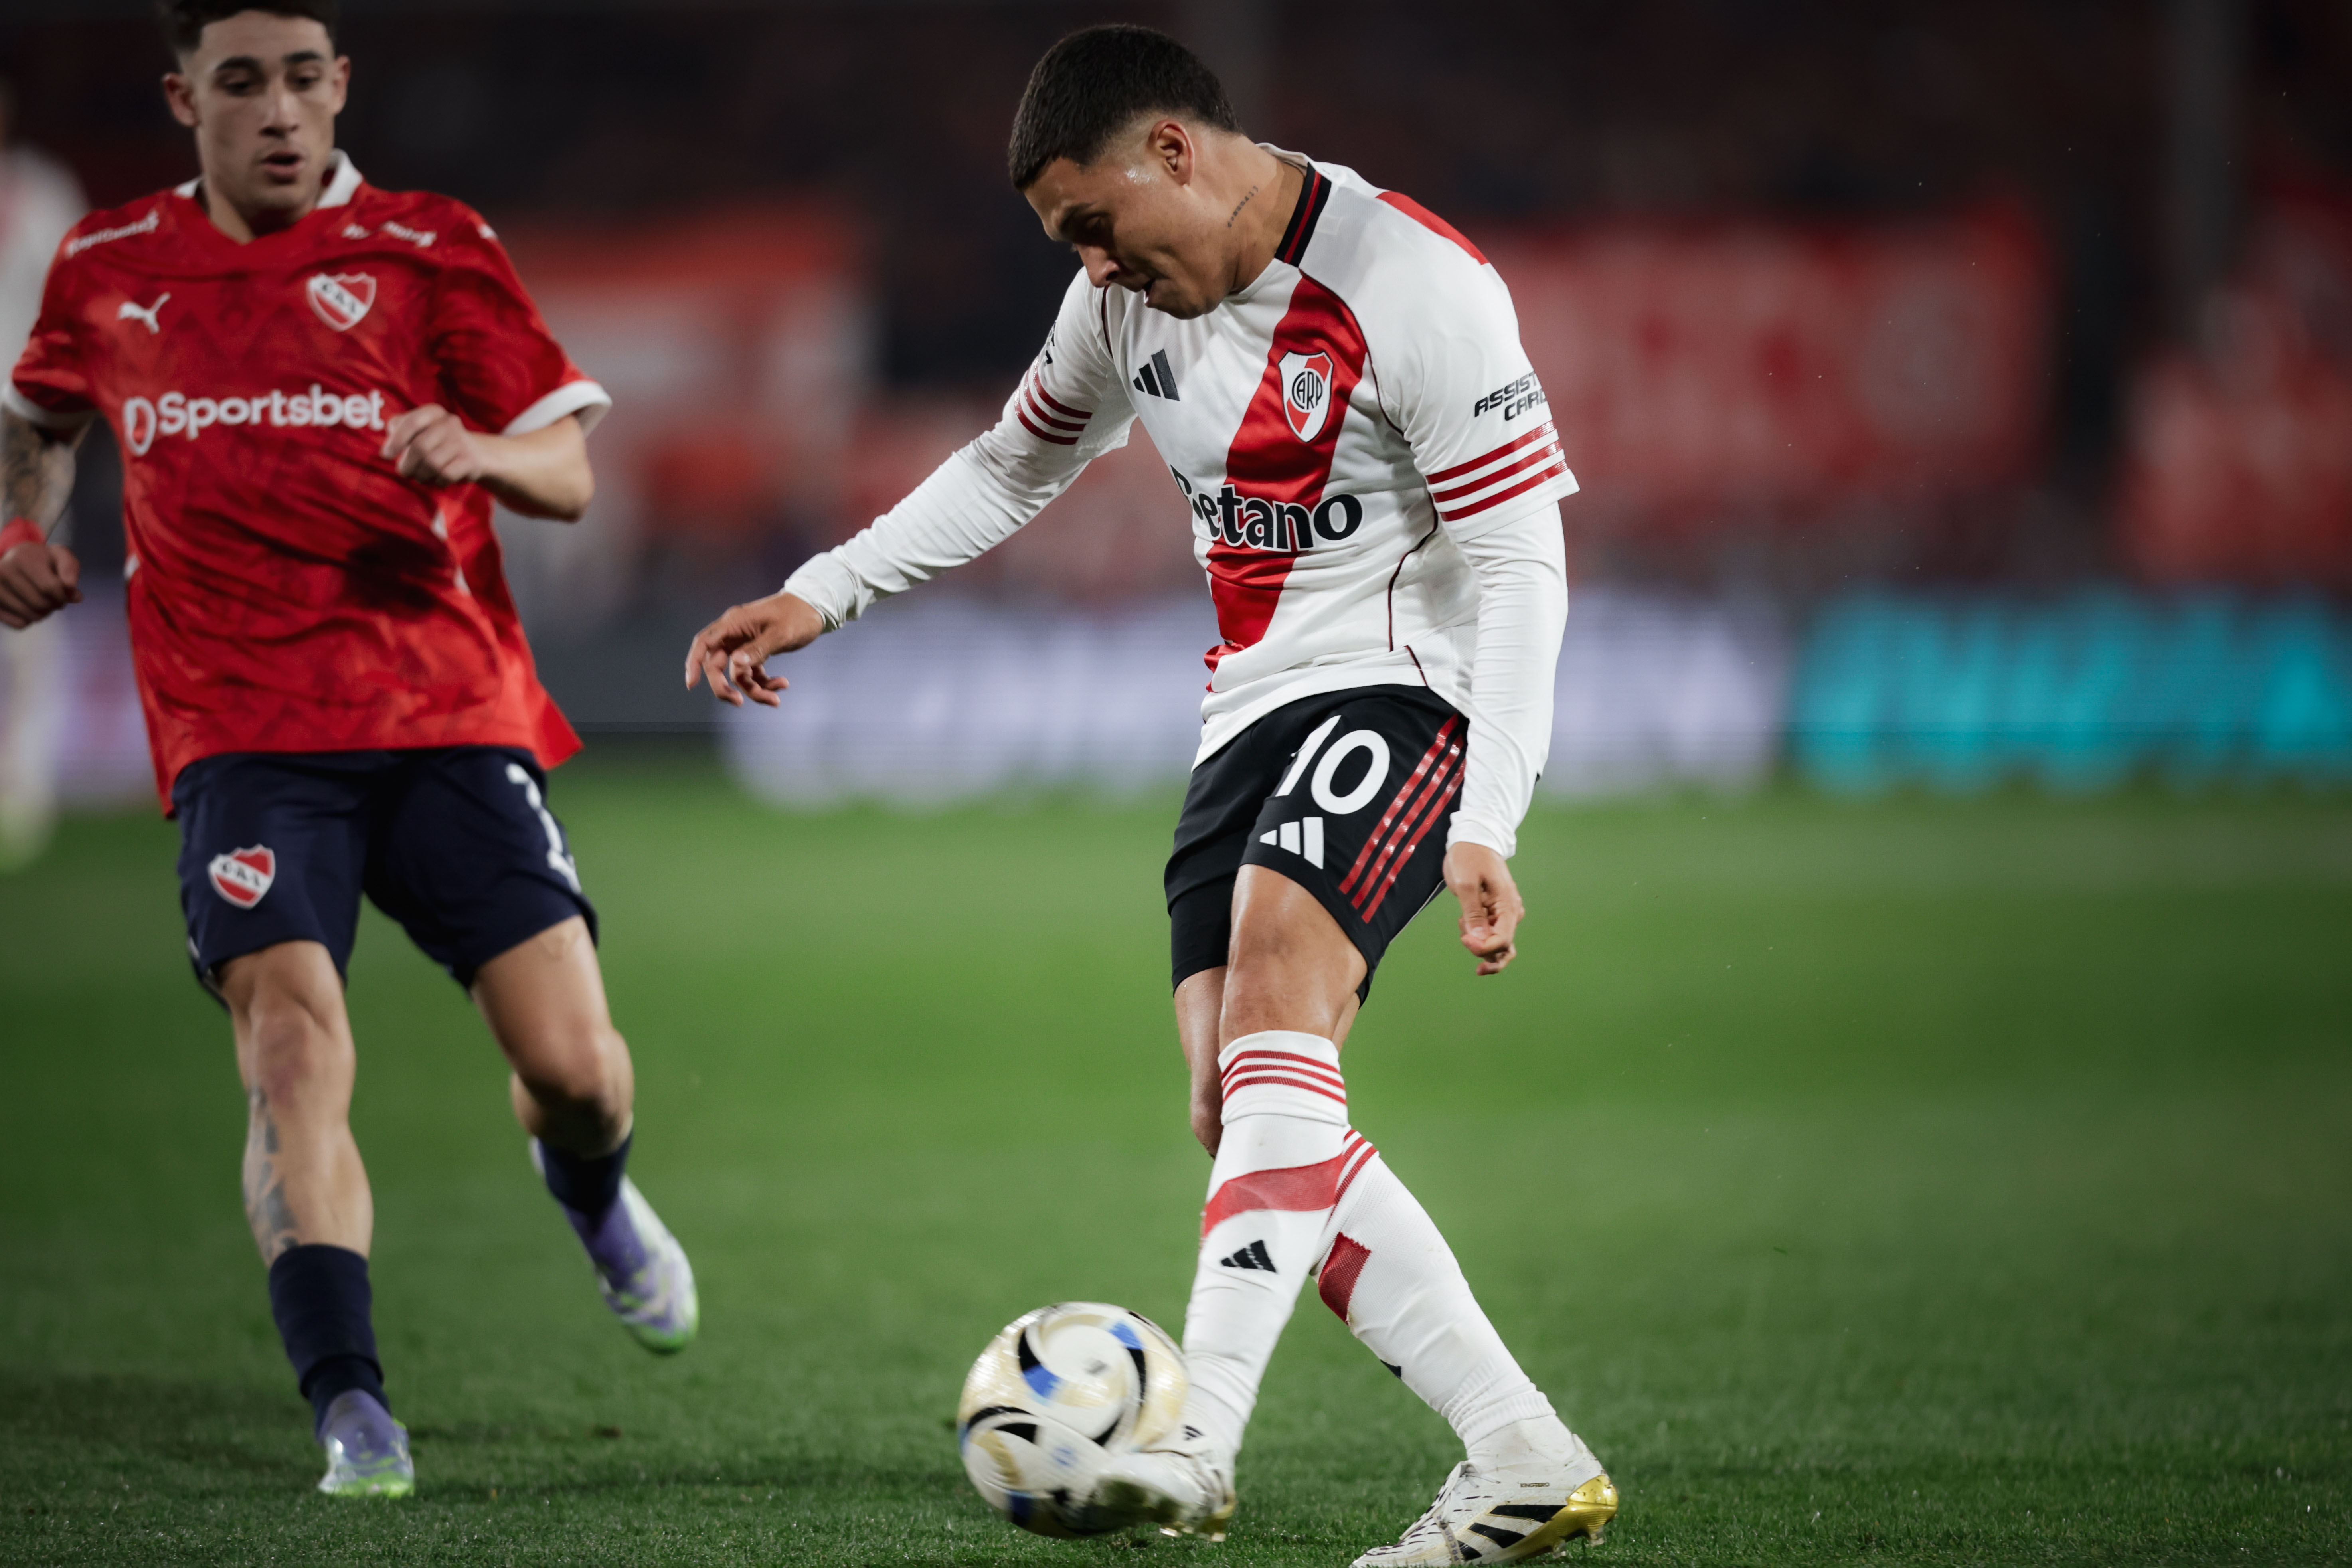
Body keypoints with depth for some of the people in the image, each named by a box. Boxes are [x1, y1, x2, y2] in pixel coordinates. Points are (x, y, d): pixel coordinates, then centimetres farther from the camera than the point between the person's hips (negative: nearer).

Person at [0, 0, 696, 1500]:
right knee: (293, 1039, -22)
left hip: (449, 710, 0)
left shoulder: (430, 250, 4)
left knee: (571, 1062, -8)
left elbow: (569, 472, 1)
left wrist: (484, 452, -22)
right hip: (242, 735, 1)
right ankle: (352, 1407, -25)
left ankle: (592, 1191, 30)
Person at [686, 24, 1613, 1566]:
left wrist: (1484, 830, -25)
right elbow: (1014, 468, 24)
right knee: (1239, 1115, -4)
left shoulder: (1418, 288, -17)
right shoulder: (1133, 290, 6)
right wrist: (819, 596, 16)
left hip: (1409, 687, -8)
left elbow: (1519, 567, -18)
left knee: (1273, 1008, -30)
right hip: (1253, 707, 8)